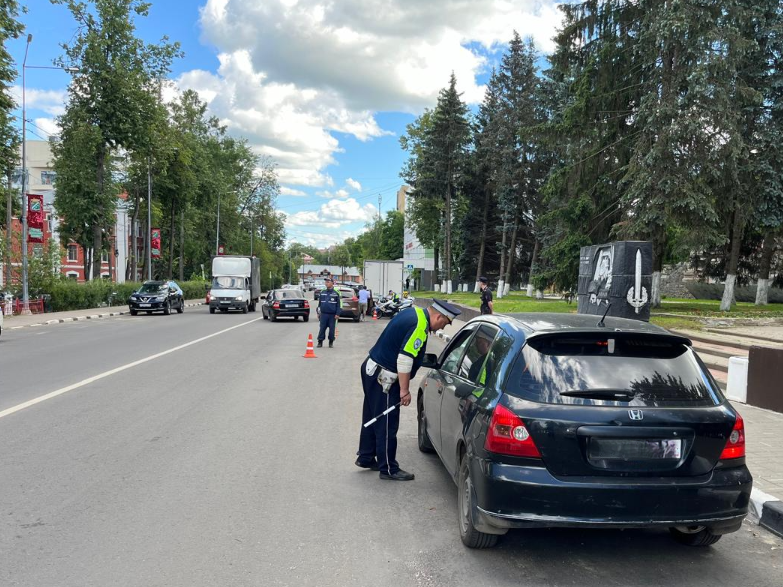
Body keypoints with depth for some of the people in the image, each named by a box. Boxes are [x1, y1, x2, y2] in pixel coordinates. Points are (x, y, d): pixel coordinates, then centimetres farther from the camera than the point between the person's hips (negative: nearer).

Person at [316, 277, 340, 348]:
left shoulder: (336, 294, 1)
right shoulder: (322, 293, 8)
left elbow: (338, 305, 0)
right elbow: (319, 303, 14)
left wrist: (337, 314, -7)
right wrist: (318, 312, 10)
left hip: (332, 315, -2)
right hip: (323, 314, 2)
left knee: (331, 329, 5)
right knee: (322, 328, 1)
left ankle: (331, 342, 17)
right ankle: (320, 341, 8)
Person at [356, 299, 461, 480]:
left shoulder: (414, 312, 7)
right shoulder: (419, 327, -23)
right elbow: (405, 359, -27)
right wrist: (404, 390, -19)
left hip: (372, 368, 10)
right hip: (383, 376, -10)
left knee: (372, 417, 20)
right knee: (387, 425, 0)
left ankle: (365, 457, 33)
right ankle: (389, 469, 9)